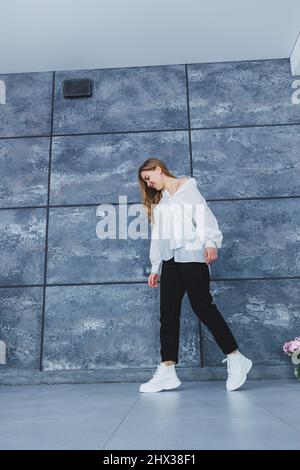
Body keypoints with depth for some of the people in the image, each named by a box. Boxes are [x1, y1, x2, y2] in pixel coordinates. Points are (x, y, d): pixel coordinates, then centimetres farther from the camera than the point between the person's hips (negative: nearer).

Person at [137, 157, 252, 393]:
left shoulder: (188, 186, 8)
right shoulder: (158, 201, 25)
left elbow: (203, 214, -5)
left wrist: (210, 242, -21)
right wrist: (155, 267, 18)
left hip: (192, 256, -6)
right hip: (170, 260, 6)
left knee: (203, 307, -10)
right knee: (168, 313, 0)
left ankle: (236, 359, 4)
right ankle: (167, 371, 3)